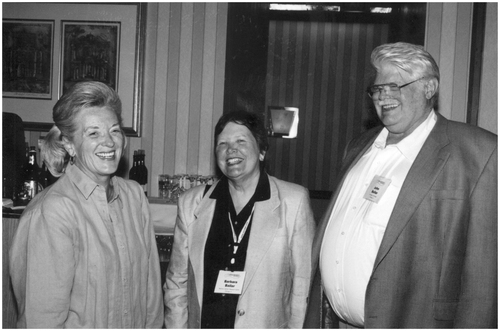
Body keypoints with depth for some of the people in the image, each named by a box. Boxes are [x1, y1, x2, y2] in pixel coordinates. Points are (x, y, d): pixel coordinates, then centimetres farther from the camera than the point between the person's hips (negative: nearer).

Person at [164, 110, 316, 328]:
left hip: (266, 324, -2)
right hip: (203, 324, 2)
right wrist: (176, 327, 4)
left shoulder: (294, 201, -5)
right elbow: (177, 282, 8)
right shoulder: (191, 203, 4)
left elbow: (303, 283, -3)